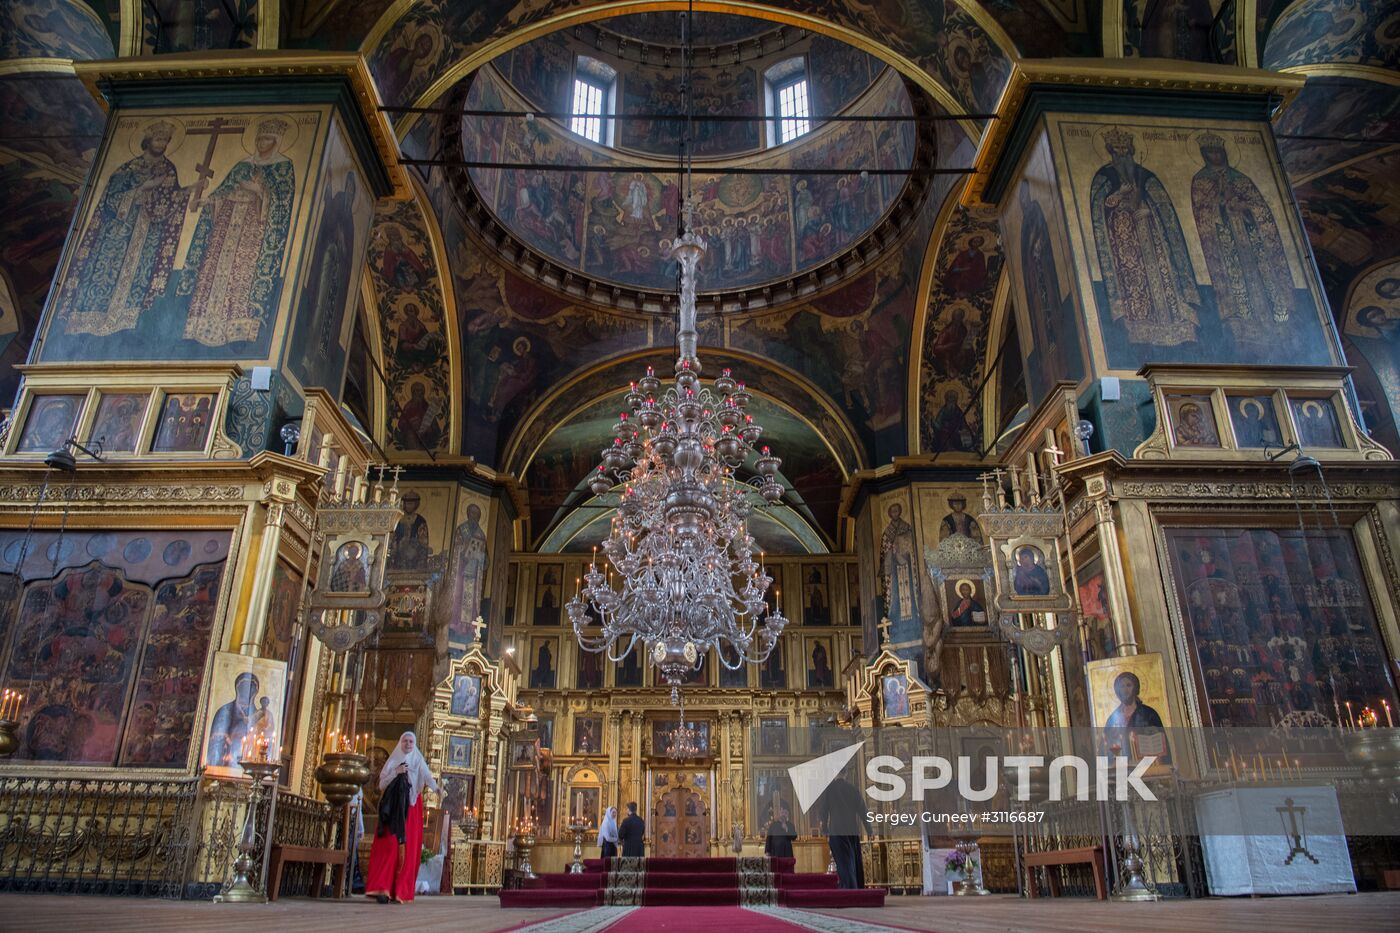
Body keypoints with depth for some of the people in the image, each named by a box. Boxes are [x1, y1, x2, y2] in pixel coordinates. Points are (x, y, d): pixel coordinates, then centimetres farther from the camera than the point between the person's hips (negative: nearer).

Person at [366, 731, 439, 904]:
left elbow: (427, 776, -12)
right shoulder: (393, 761, 11)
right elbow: (382, 783, 4)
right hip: (393, 807, 0)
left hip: (411, 808, 0)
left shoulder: (418, 762, 8)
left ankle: (400, 890, -1)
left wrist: (435, 787, -32)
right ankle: (382, 888, -16)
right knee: (389, 846, -12)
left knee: (408, 848, -4)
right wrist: (396, 772, -12)